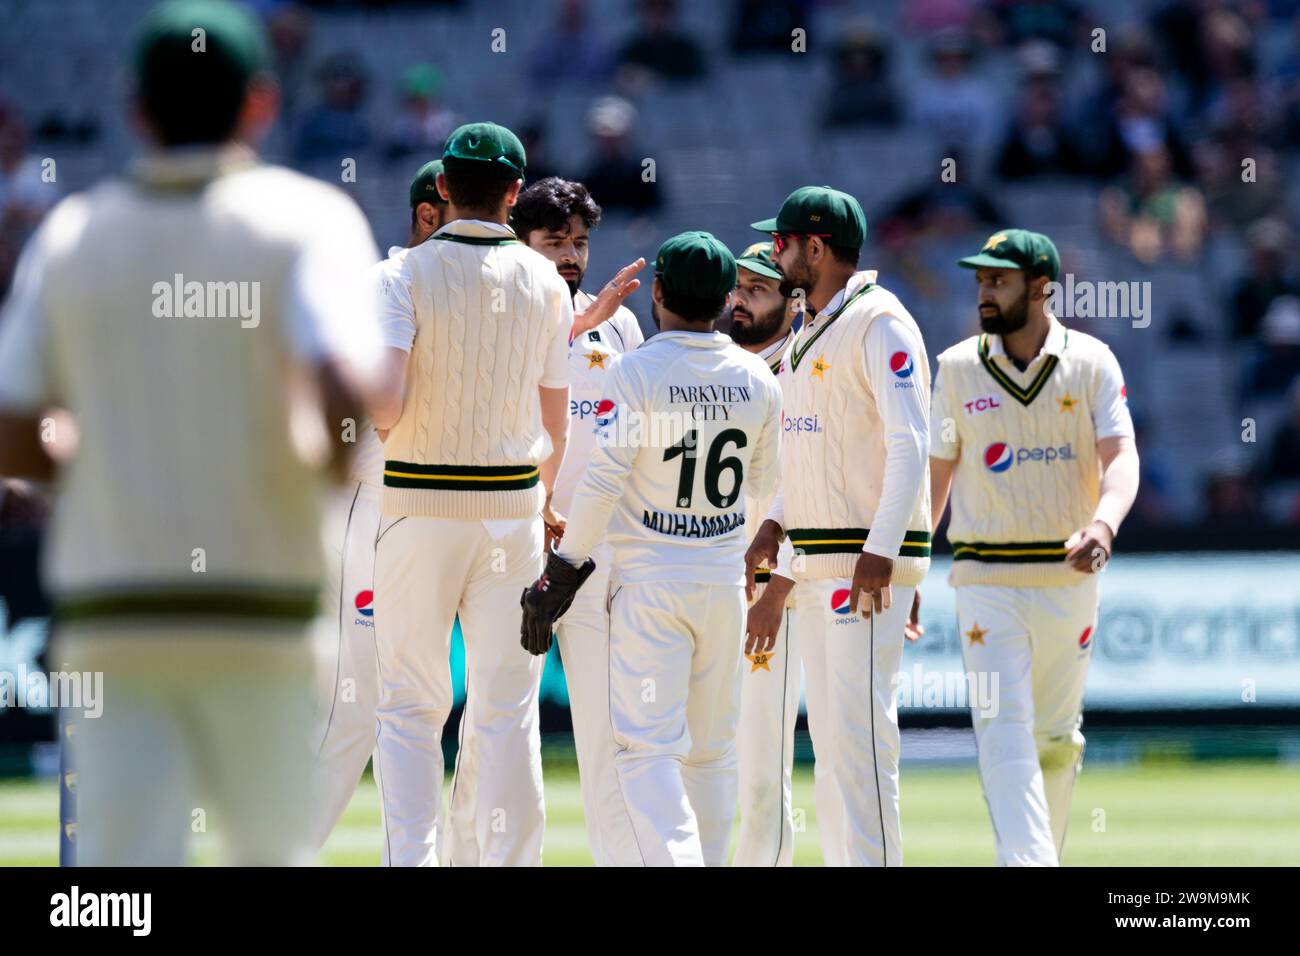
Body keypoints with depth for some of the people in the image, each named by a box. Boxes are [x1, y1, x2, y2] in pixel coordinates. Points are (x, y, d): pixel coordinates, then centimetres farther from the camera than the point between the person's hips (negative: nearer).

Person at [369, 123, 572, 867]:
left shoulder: (408, 274, -6)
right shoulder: (545, 282, 3)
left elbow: (383, 400, -19)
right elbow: (556, 421, 7)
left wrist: (374, 425, 5)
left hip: (419, 502, -2)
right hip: (513, 504, 2)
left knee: (411, 702, 4)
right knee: (507, 707, 5)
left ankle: (411, 859, -6)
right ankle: (506, 861, 2)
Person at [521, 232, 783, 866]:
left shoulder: (634, 373, -12)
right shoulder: (756, 380, 3)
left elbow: (603, 480, -16)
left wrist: (561, 569, -10)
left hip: (650, 581, -4)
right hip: (725, 578, 5)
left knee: (648, 746, -7)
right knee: (712, 748, 12)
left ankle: (673, 857, -24)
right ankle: (708, 861, 15)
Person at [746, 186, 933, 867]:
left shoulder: (878, 323, -12)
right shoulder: (810, 332, 18)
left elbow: (910, 443, -19)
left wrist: (879, 551, -26)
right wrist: (777, 523, 13)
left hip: (870, 560, -10)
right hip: (815, 562, 10)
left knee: (860, 727, -14)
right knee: (828, 734, 10)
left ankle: (876, 861, -15)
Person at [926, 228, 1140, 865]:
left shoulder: (1091, 363, 0)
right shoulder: (959, 368, 4)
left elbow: (1121, 456, -10)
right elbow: (935, 474, 9)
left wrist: (1102, 525, -31)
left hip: (1069, 577, 1)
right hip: (985, 579, 0)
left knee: (1055, 737, 11)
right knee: (1004, 732, -14)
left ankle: (1045, 855, 29)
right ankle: (1028, 865, -24)